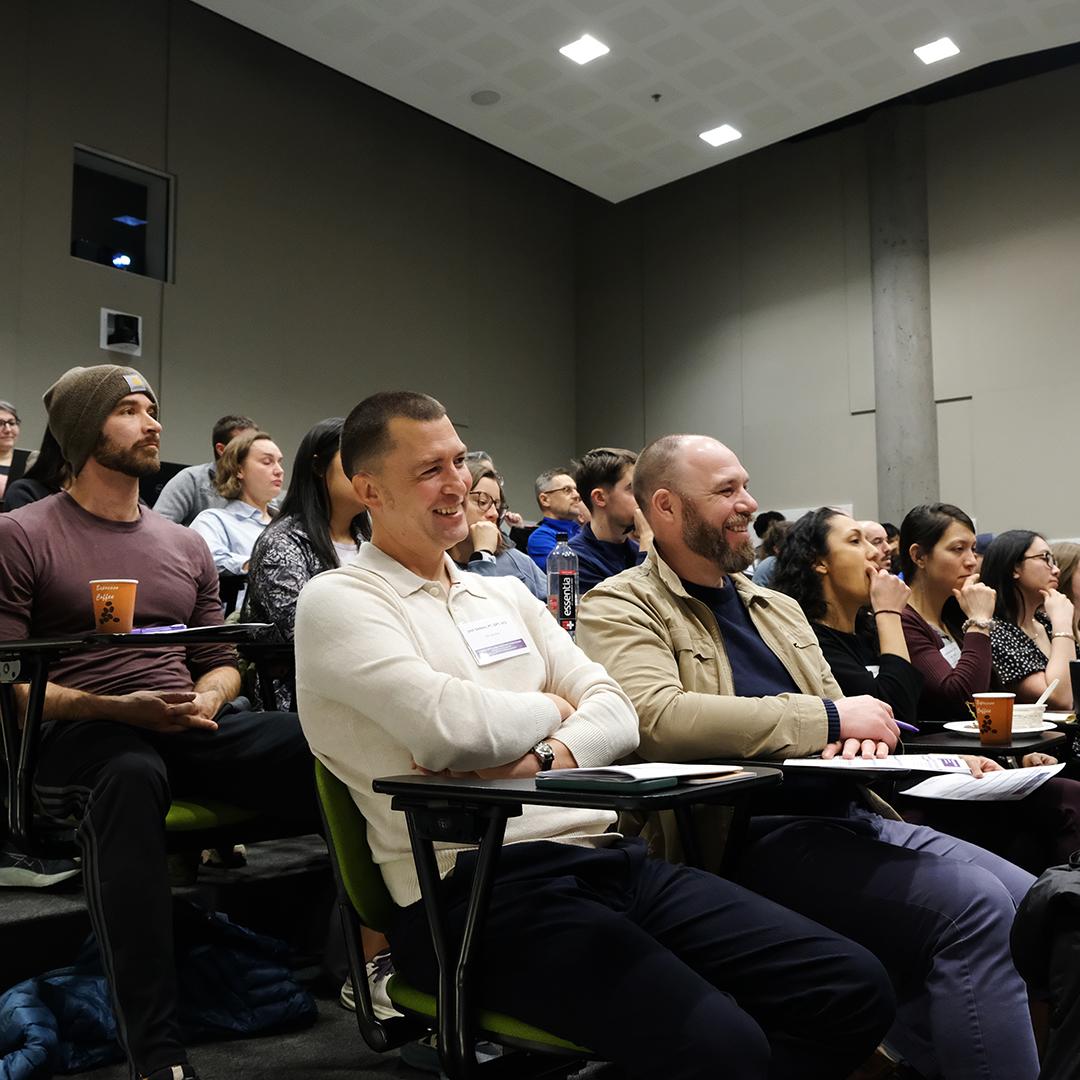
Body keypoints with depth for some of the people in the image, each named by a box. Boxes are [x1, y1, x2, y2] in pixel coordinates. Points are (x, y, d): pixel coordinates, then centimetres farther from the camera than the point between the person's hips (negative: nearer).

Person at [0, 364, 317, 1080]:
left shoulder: (186, 545, 22)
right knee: (130, 774, -42)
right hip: (81, 733, -4)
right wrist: (119, 707, -15)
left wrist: (204, 699, -2)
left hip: (192, 726, 4)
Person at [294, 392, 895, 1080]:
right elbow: (452, 726, -18)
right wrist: (549, 707, 2)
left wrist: (545, 758, -11)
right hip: (482, 886, -7)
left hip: (611, 859, 7)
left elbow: (616, 711, 11)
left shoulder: (507, 595, 21)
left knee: (855, 989, -8)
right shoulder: (338, 602, -1)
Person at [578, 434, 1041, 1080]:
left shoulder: (778, 607, 23)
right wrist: (827, 718, -16)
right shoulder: (620, 607, -3)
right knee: (973, 906, -22)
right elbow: (655, 717, -23)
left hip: (846, 812, 9)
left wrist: (860, 734, -6)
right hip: (751, 833, -8)